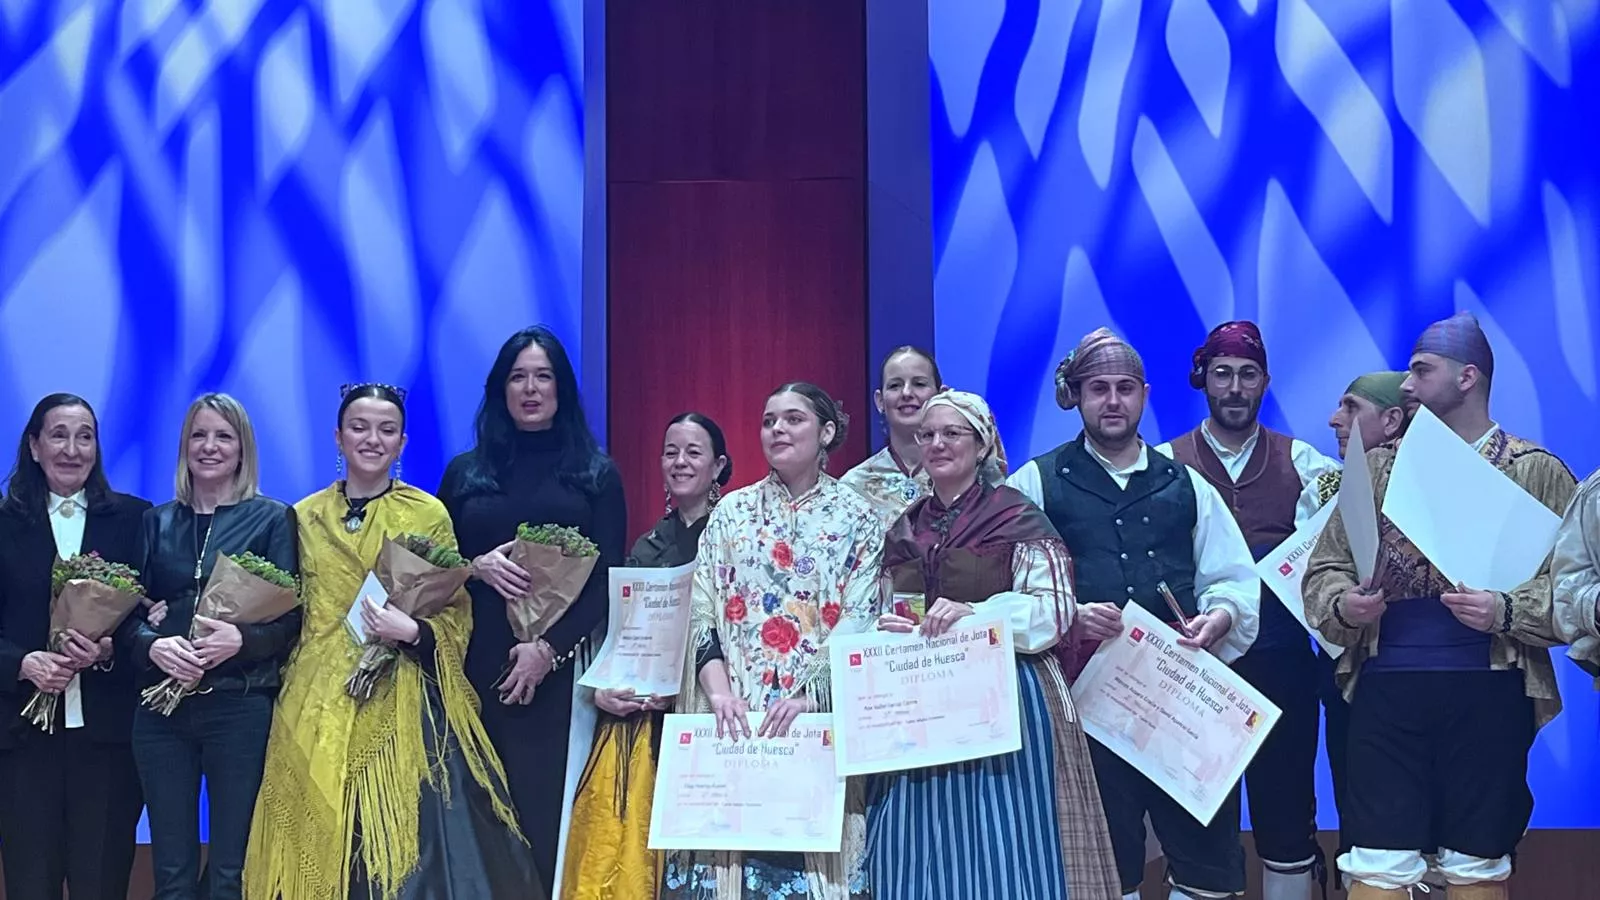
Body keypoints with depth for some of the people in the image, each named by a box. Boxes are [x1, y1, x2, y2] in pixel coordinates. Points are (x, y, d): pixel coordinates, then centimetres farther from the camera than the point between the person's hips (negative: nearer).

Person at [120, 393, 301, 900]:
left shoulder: (273, 519, 4)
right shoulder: (156, 522, 13)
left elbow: (291, 616, -2)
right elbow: (126, 611, 8)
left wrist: (240, 640, -21)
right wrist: (154, 645, -13)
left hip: (241, 706, -3)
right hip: (162, 707, 3)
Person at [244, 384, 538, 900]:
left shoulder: (428, 515, 2)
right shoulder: (305, 517, 9)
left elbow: (457, 616, 2)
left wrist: (412, 632, -17)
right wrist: (290, 689, 4)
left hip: (404, 704, -2)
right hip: (320, 708, 2)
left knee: (407, 841, -6)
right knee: (320, 844, 2)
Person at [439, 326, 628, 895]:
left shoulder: (596, 474, 8)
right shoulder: (465, 473, 14)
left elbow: (606, 578, 1)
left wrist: (549, 648, -11)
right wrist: (477, 567, -8)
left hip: (560, 667, -2)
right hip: (478, 662, 2)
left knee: (547, 804, -6)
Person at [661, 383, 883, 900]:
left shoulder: (858, 518, 6)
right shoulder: (732, 511, 12)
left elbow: (861, 621, -3)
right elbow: (700, 609, 4)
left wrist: (809, 694, -16)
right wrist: (719, 690, -12)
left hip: (821, 715, -1)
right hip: (733, 711, 2)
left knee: (810, 838, -4)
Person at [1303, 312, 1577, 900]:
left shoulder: (1537, 471, 4)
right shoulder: (1378, 467, 13)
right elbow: (1324, 567, 12)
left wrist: (1507, 611, -19)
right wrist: (1343, 604, -9)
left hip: (1488, 693, -2)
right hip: (1386, 689, 2)